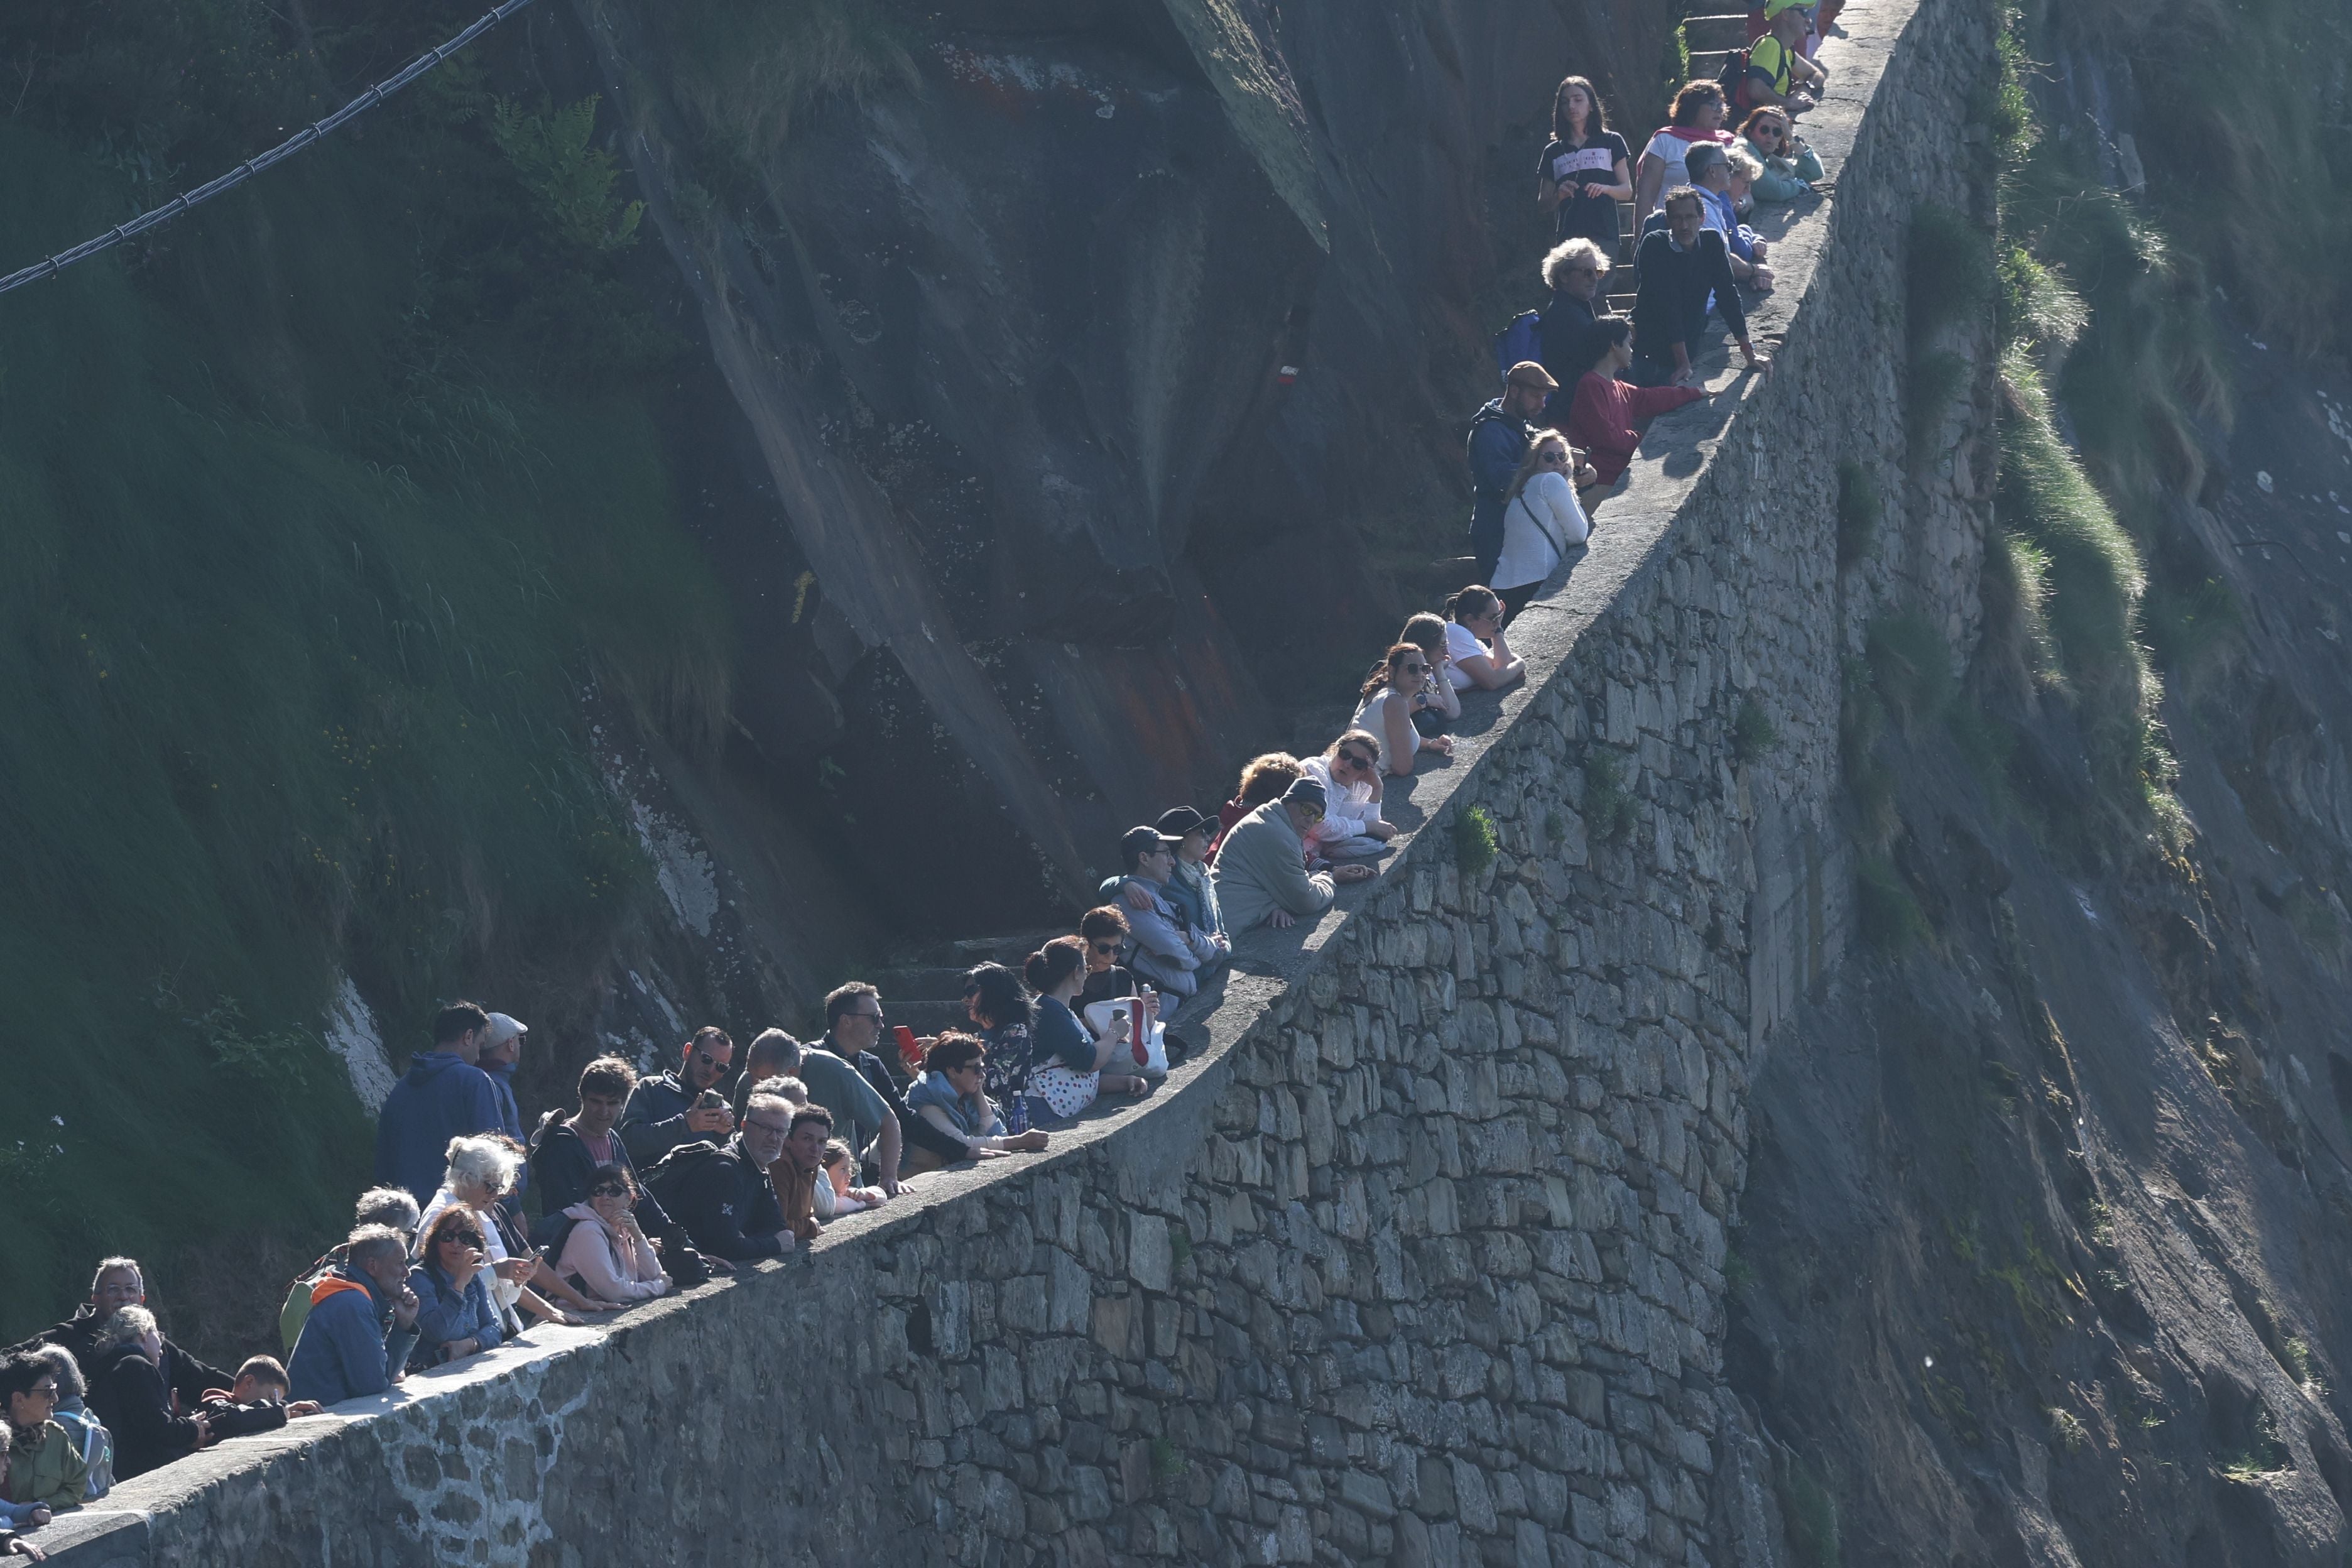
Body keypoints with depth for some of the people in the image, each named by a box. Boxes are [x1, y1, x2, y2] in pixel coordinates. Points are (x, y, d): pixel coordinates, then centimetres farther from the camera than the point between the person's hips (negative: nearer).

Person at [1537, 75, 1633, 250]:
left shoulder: (1611, 142, 9)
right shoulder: (1553, 151, 16)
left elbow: (1627, 191, 6)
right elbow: (1543, 204, 16)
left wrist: (1605, 189, -15)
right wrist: (1559, 196, -7)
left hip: (1602, 237, -2)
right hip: (1567, 239, 2)